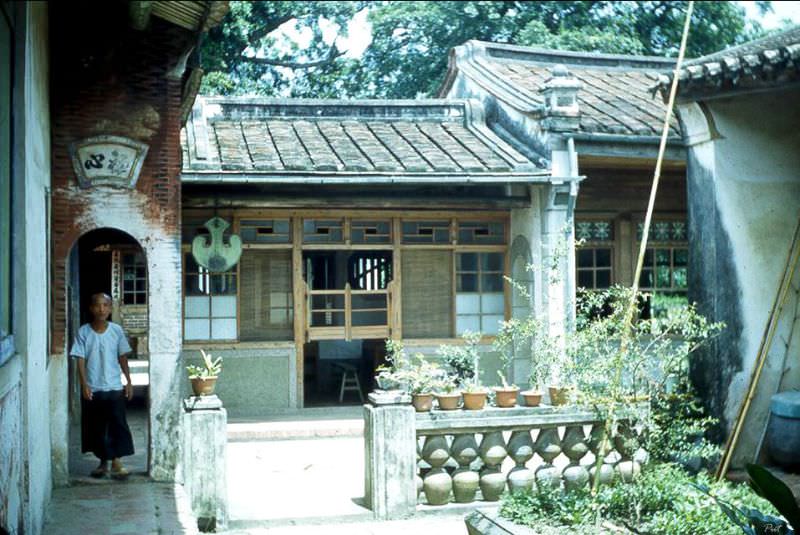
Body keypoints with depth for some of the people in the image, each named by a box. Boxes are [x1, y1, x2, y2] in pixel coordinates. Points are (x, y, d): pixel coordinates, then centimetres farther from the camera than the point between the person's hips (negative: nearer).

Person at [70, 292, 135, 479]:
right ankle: (103, 462, 22)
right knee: (96, 427, 8)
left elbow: (122, 358, 3)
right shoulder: (83, 332, -4)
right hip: (92, 389, 0)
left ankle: (116, 463, 5)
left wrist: (129, 382, 1)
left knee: (118, 425, -2)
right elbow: (80, 360, -5)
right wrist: (84, 384, -14)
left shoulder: (116, 330, -2)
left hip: (114, 388, 0)